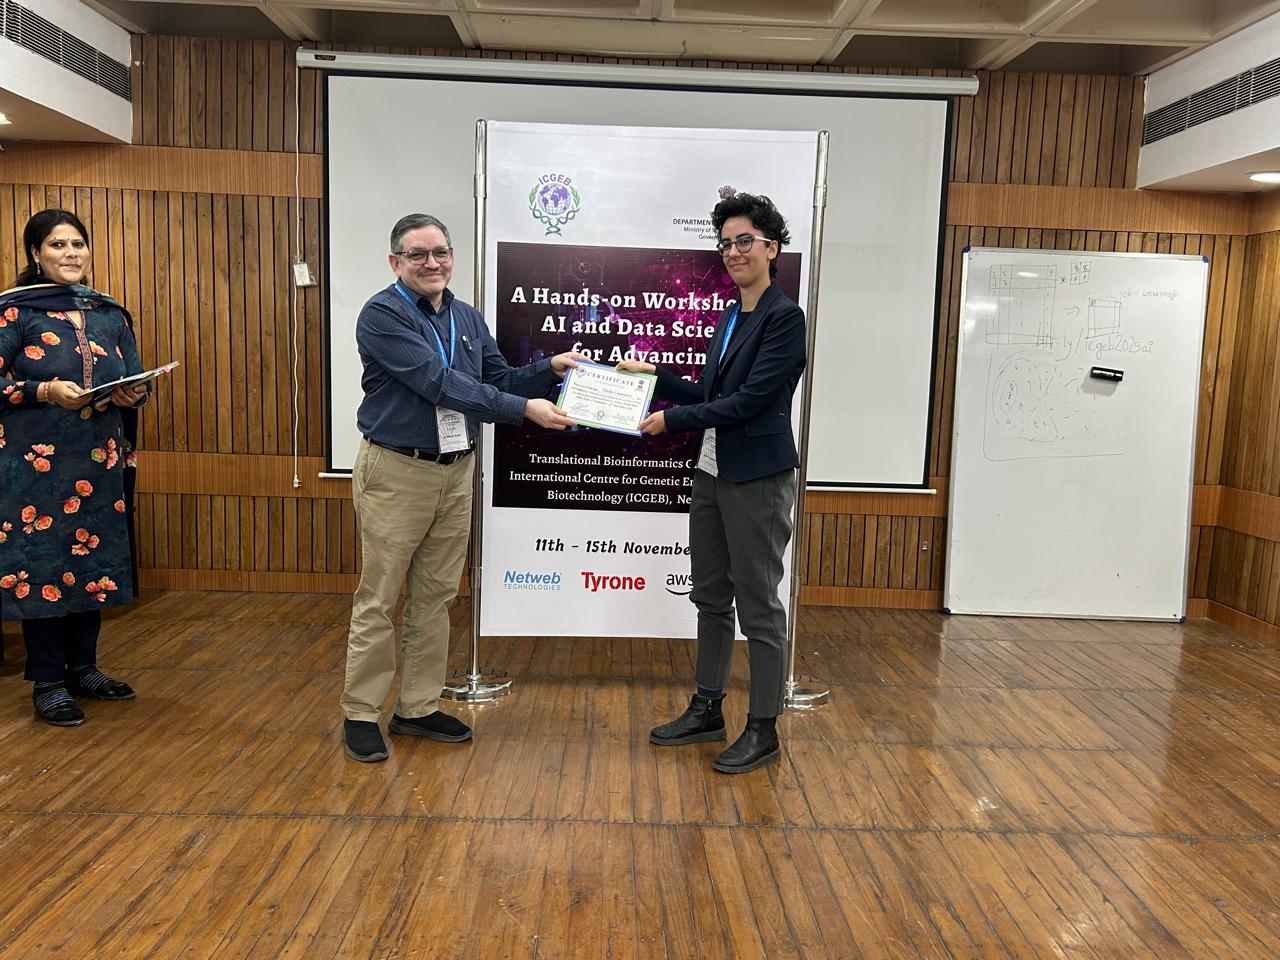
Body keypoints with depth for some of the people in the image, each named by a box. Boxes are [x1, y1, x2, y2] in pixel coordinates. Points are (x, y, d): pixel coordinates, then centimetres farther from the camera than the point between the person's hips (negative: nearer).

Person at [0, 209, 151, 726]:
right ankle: (47, 681, 11)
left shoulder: (111, 313, 11)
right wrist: (45, 392, -21)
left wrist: (133, 394, -7)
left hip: (99, 460, 5)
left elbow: (136, 380, 14)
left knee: (93, 558, 9)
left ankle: (83, 667, 23)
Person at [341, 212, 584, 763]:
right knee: (378, 599, 1)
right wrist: (524, 410, -26)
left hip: (456, 471, 7)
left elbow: (498, 380, 14)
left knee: (435, 597, 12)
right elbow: (438, 382, -21)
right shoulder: (382, 315, -11)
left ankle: (418, 708, 24)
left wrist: (551, 369, -4)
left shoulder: (467, 319, 11)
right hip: (396, 471, -6)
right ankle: (361, 714, 14)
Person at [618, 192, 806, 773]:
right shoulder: (730, 317, 14)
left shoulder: (784, 317, -12)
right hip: (712, 473, 9)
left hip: (757, 479, -8)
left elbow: (749, 400, -18)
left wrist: (671, 420, -15)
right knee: (711, 596, 15)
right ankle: (707, 710, 29)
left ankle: (763, 730, 15)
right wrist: (655, 376, 10)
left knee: (758, 604, 1)